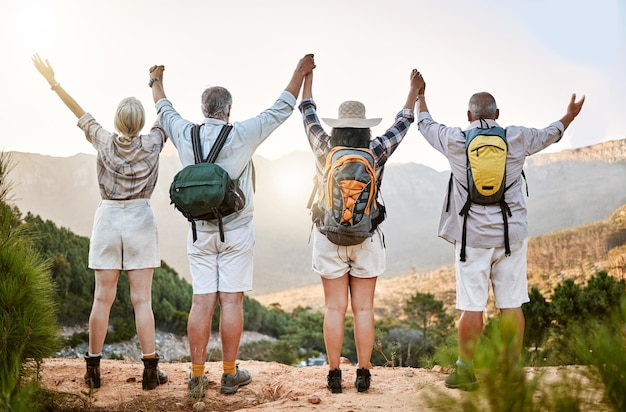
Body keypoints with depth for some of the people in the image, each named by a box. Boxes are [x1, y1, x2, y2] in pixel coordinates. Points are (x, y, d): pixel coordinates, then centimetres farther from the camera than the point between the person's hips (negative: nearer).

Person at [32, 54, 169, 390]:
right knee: (142, 299, -1)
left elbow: (81, 115, 11)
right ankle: (150, 370, 2)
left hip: (107, 218, 2)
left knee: (102, 298, 6)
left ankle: (93, 369, 12)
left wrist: (53, 82, 22)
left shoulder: (104, 142, -2)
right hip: (140, 220, -1)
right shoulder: (152, 144, -5)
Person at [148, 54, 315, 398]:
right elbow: (281, 109, 3)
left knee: (202, 302, 4)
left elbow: (164, 109, 21)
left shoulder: (185, 134, 0)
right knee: (231, 301, 2)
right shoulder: (242, 135, -8)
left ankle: (197, 376, 8)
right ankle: (230, 374, 10)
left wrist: (156, 81, 41)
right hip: (235, 231, -3)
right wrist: (300, 73, 16)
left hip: (199, 231, 3)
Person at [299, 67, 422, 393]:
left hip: (329, 237, 0)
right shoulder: (376, 152, -8)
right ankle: (363, 374, 9)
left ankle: (334, 375, 8)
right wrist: (414, 88, 22)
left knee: (334, 308, 4)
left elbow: (308, 112, 8)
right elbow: (403, 122, 8)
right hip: (367, 238, 0)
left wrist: (307, 74, 21)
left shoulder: (324, 150, -7)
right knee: (364, 309, 5)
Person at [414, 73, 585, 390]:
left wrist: (419, 95, 37)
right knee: (511, 304, 6)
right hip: (511, 233, 2)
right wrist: (570, 116, 43)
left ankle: (467, 372, 9)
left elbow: (425, 125, 18)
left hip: (472, 235, -1)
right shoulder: (517, 138, 1)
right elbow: (548, 134, 22)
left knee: (471, 306, 2)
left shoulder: (454, 140, -2)